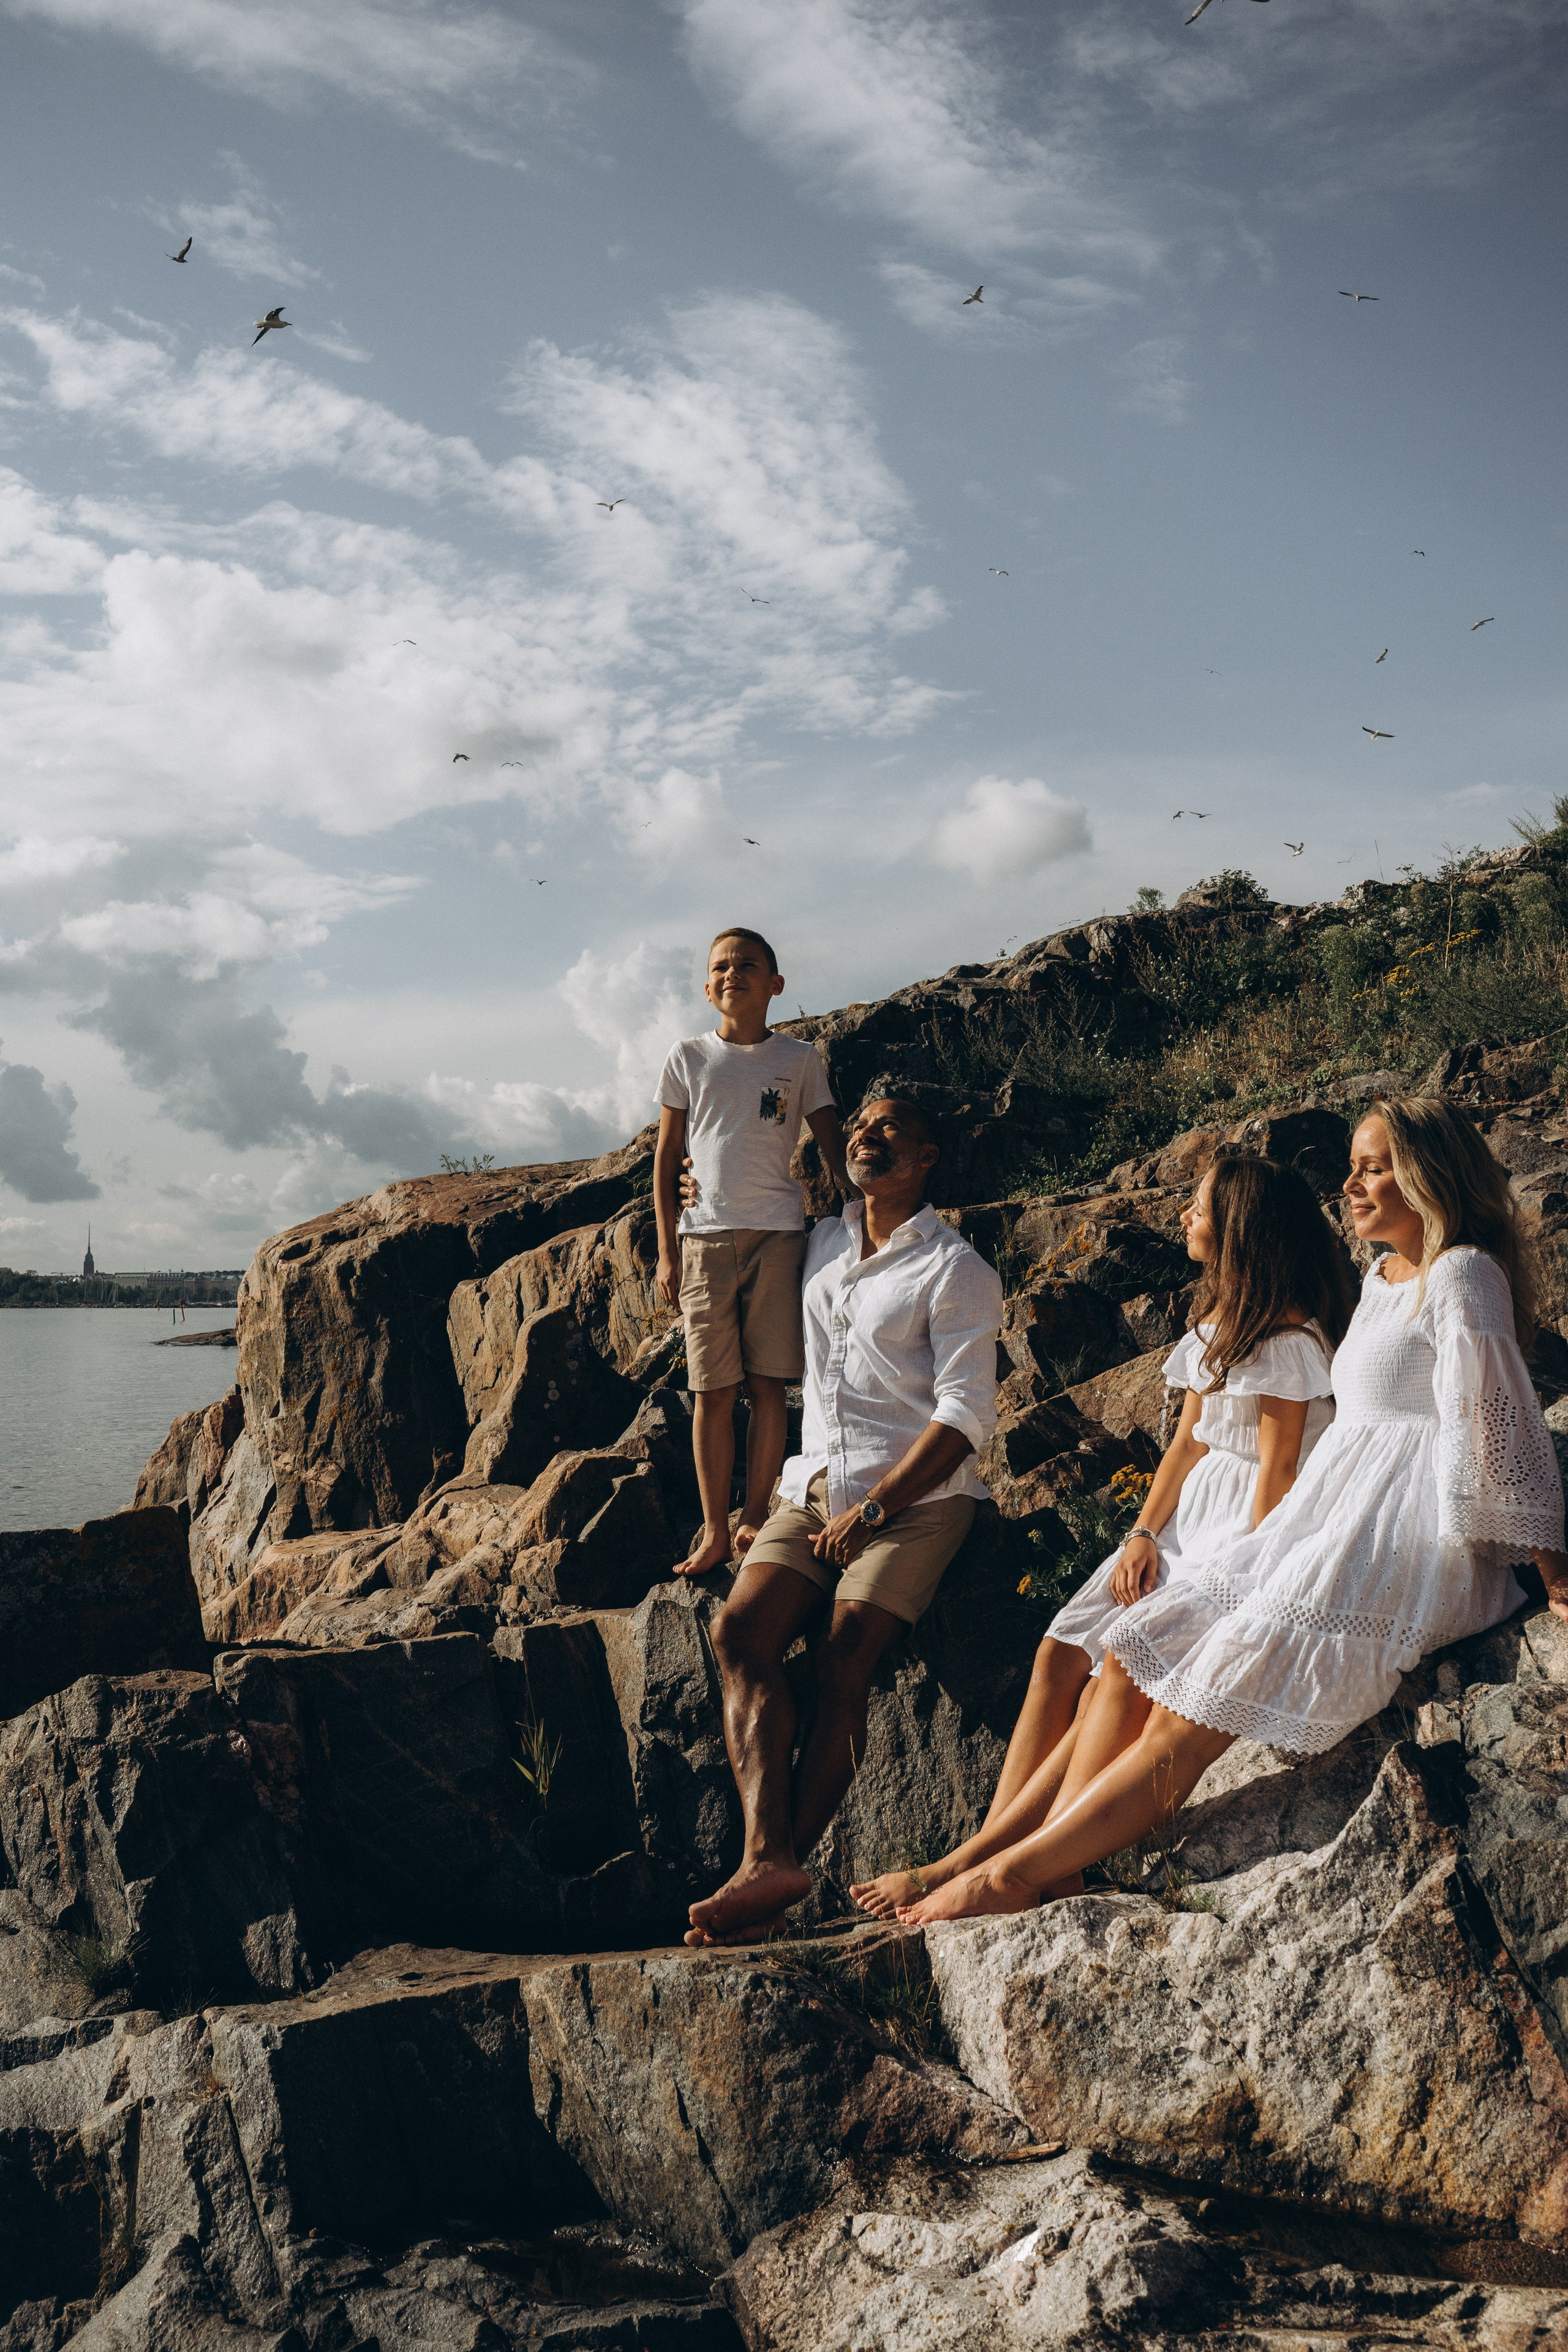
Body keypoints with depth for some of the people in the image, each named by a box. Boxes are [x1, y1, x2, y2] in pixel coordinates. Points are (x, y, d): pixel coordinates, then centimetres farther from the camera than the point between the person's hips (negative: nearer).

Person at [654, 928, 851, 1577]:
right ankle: (714, 1532, 7)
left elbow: (833, 1146, 11)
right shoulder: (688, 1057, 8)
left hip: (778, 1233, 0)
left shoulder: (799, 1058, 8)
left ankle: (754, 1519, 12)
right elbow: (666, 1157, 10)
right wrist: (666, 1251, 4)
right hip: (705, 1236, 0)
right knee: (713, 1393, 1)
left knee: (768, 1387, 0)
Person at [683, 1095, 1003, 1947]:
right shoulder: (821, 1245, 17)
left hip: (915, 1496, -5)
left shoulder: (955, 1270, -2)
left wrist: (873, 1511, -17)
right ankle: (766, 1859, -31)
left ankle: (788, 1860, -24)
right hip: (815, 1488, 5)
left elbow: (965, 1415, -10)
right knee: (739, 1629, -20)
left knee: (844, 1653, -25)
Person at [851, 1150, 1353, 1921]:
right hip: (1190, 1511, 9)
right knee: (1060, 1654, -8)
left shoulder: (1287, 1338, -14)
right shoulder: (1218, 1319, 14)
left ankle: (964, 1866, -17)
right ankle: (993, 1861, -11)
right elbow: (1189, 1438, 12)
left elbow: (1278, 1470, -16)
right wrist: (1144, 1534, 1)